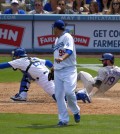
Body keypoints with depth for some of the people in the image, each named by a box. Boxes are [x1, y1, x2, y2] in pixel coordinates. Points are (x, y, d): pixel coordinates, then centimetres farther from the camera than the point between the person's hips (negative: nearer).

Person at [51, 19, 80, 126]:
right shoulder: (57, 40, 18)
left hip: (69, 69, -8)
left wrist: (62, 58, -42)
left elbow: (69, 50, -25)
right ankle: (63, 119, 5)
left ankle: (76, 111, 3)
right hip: (58, 71, 8)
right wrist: (54, 67, 24)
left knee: (69, 91, -21)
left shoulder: (67, 37, -8)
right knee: (59, 95, 1)